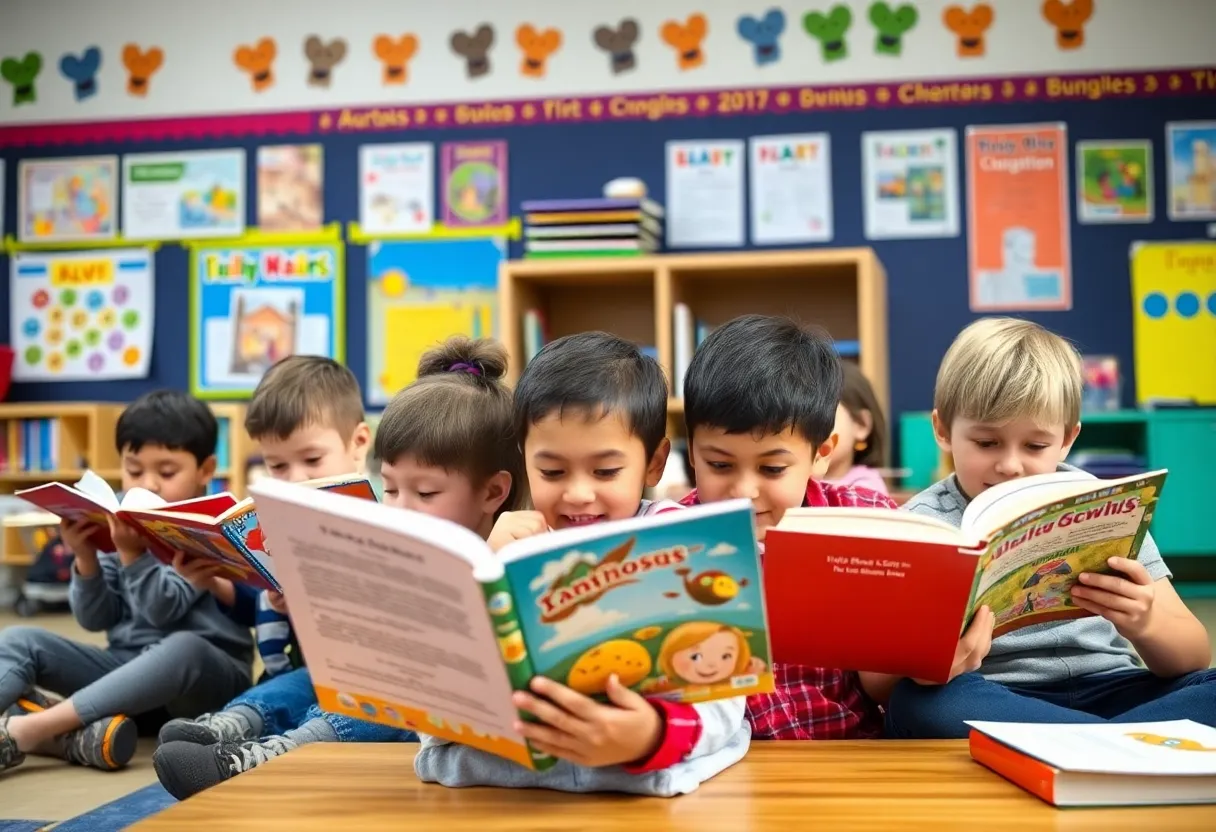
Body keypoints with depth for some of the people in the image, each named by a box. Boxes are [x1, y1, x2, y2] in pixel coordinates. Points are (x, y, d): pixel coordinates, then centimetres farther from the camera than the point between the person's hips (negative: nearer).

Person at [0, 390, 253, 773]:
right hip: (127, 663, 6)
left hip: (207, 672, -5)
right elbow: (96, 620, 4)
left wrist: (133, 554, -31)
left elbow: (164, 610, -18)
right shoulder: (121, 526, 6)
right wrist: (86, 560, -12)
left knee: (183, 649, -39)